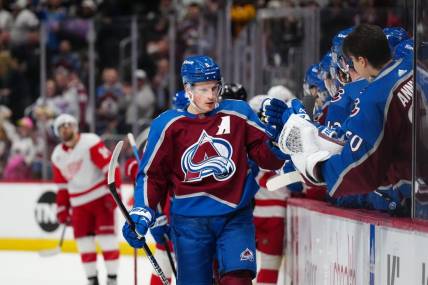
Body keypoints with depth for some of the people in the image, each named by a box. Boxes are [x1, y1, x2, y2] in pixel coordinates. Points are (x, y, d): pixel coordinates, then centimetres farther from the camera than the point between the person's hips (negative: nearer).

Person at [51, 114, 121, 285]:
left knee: (107, 237, -9)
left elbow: (110, 167, -16)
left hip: (101, 197, -6)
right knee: (83, 241, 4)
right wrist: (62, 209, 14)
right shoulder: (58, 156, 9)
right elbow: (62, 186, 17)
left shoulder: (90, 142, -12)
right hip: (79, 203, 6)